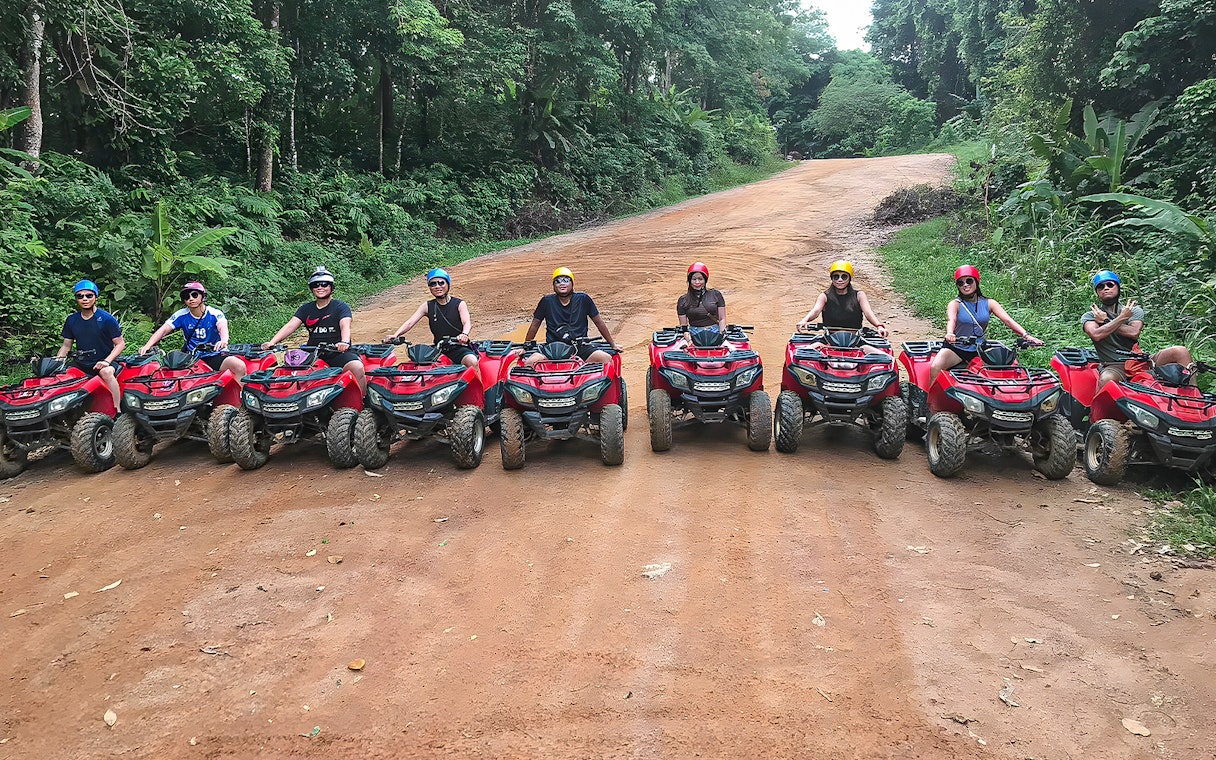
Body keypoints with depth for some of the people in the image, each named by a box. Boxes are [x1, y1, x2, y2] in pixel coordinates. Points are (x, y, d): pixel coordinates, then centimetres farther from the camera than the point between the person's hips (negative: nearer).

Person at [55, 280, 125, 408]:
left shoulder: (106, 318, -5)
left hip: (102, 363, -5)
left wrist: (106, 361, -18)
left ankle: (117, 411, -35)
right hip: (81, 363, 5)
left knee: (106, 372, -36)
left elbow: (120, 343, -5)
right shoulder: (72, 320, 9)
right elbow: (66, 346, 18)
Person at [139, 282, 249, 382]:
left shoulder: (215, 314, -7)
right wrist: (148, 345, -26)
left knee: (240, 366, -29)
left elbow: (223, 328, -26)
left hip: (215, 357, -3)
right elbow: (163, 330, -8)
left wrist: (224, 341, -51)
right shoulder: (181, 315, 0)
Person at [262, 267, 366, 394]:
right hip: (313, 353, 4)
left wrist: (344, 342, -38)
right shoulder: (306, 309, 16)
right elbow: (290, 325, 4)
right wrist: (272, 342, -13)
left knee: (357, 368, -32)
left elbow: (345, 326, -15)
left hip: (338, 351, -4)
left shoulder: (341, 307, 3)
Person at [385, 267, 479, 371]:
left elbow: (467, 322, -14)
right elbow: (410, 322, 0)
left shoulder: (459, 304, 3)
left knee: (472, 361, -33)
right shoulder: (427, 306, 10)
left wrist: (464, 334, -39)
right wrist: (395, 335, -19)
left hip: (459, 347, -3)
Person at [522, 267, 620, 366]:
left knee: (606, 358, -27)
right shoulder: (547, 301, 3)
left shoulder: (583, 299, 3)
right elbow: (535, 325, 14)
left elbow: (599, 322, 10)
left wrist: (613, 345, 14)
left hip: (580, 347, 0)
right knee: (530, 362, -28)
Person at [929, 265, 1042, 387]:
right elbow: (951, 320, -24)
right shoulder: (955, 304, -3)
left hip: (979, 350, 3)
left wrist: (1026, 335, -24)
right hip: (956, 348, -3)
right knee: (935, 368, -28)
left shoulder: (989, 303, 5)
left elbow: (1007, 320, -7)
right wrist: (950, 333, -49)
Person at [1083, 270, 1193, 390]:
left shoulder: (1134, 310, 14)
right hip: (1114, 366, -4)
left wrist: (1106, 321, -5)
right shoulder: (1090, 316, 8)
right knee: (1106, 379, -41)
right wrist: (1122, 317, -9)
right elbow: (1096, 335, -16)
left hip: (1140, 362, 4)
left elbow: (1134, 333, -8)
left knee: (1180, 351, -15)